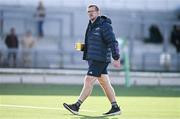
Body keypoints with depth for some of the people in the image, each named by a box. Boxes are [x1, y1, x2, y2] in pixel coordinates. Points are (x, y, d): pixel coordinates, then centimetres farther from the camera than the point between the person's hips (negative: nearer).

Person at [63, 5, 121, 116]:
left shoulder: (104, 26, -12)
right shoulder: (91, 26, 16)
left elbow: (113, 42, -16)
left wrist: (116, 58, -21)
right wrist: (82, 47, 7)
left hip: (100, 60, -9)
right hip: (94, 59, 9)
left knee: (88, 81, -10)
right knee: (105, 83, 10)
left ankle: (76, 106, -11)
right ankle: (115, 108, 14)